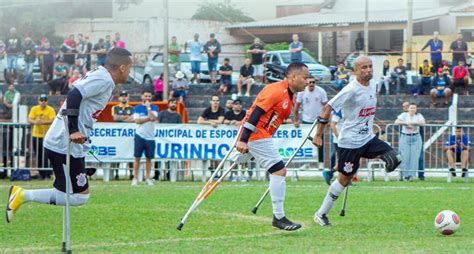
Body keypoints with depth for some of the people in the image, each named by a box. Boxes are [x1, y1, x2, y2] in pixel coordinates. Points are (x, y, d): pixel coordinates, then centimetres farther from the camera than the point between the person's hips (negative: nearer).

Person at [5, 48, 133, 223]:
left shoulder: (99, 75, 14)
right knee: (79, 197, -4)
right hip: (65, 146, -10)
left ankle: (21, 194, 9)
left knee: (81, 193, 14)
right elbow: (74, 95, -25)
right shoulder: (104, 80, -14)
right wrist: (74, 130, -26)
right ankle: (24, 195, -6)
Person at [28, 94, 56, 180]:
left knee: (46, 156, -10)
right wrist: (35, 121, -27)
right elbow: (29, 120, -5)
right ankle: (41, 174, 19)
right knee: (39, 156, 9)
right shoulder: (34, 109, 3)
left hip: (47, 136, -4)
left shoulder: (51, 110, -6)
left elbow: (52, 120, -19)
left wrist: (43, 122, -35)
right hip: (36, 135, 4)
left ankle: (47, 174, -5)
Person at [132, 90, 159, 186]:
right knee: (137, 157, -2)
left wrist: (148, 107, -8)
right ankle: (135, 178, 3)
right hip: (140, 136, -1)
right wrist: (148, 118, -13)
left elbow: (153, 119, -12)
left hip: (150, 137, 1)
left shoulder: (154, 108, 6)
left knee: (149, 158, 4)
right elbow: (137, 121, -8)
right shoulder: (137, 108, 4)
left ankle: (147, 178, 11)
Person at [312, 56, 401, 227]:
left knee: (394, 159, -14)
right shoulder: (351, 90, -18)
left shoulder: (372, 84, 6)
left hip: (368, 138, 7)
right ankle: (321, 214, 15)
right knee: (344, 179, 2)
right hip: (349, 142, -7)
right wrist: (318, 135, -16)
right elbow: (327, 108, -16)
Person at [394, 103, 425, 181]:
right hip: (405, 137, 0)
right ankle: (405, 175, 2)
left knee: (414, 157, -8)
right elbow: (396, 122, -7)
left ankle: (411, 175, -9)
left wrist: (412, 123, -18)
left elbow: (423, 123, -12)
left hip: (416, 138, 0)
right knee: (405, 157, -5)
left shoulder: (419, 115, 6)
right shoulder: (404, 115, 4)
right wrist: (406, 123, -17)